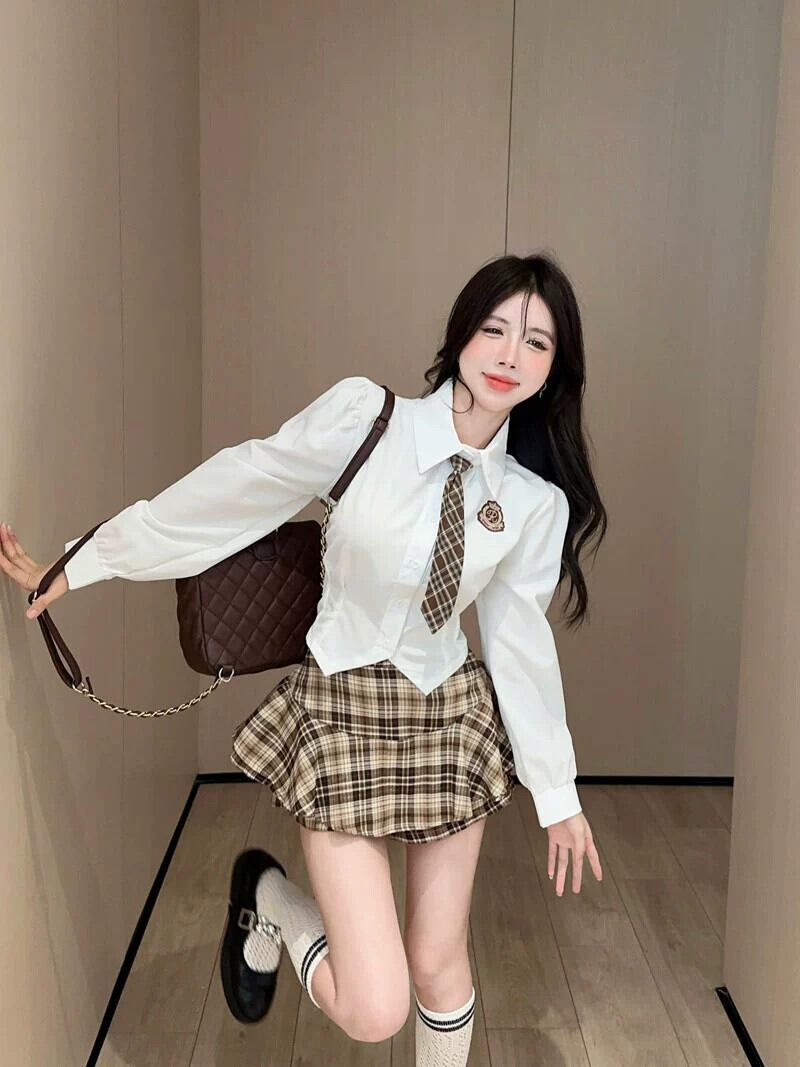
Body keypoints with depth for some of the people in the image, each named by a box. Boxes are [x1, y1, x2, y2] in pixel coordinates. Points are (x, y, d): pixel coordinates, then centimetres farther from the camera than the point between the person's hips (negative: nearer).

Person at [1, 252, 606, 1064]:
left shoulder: (538, 499, -7)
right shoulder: (363, 416, -18)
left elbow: (520, 639, 2)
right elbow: (230, 494, -11)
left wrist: (557, 791, 8)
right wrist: (80, 564, -4)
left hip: (450, 717, 3)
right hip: (343, 710, -3)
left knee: (440, 966, 13)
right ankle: (269, 897, 24)